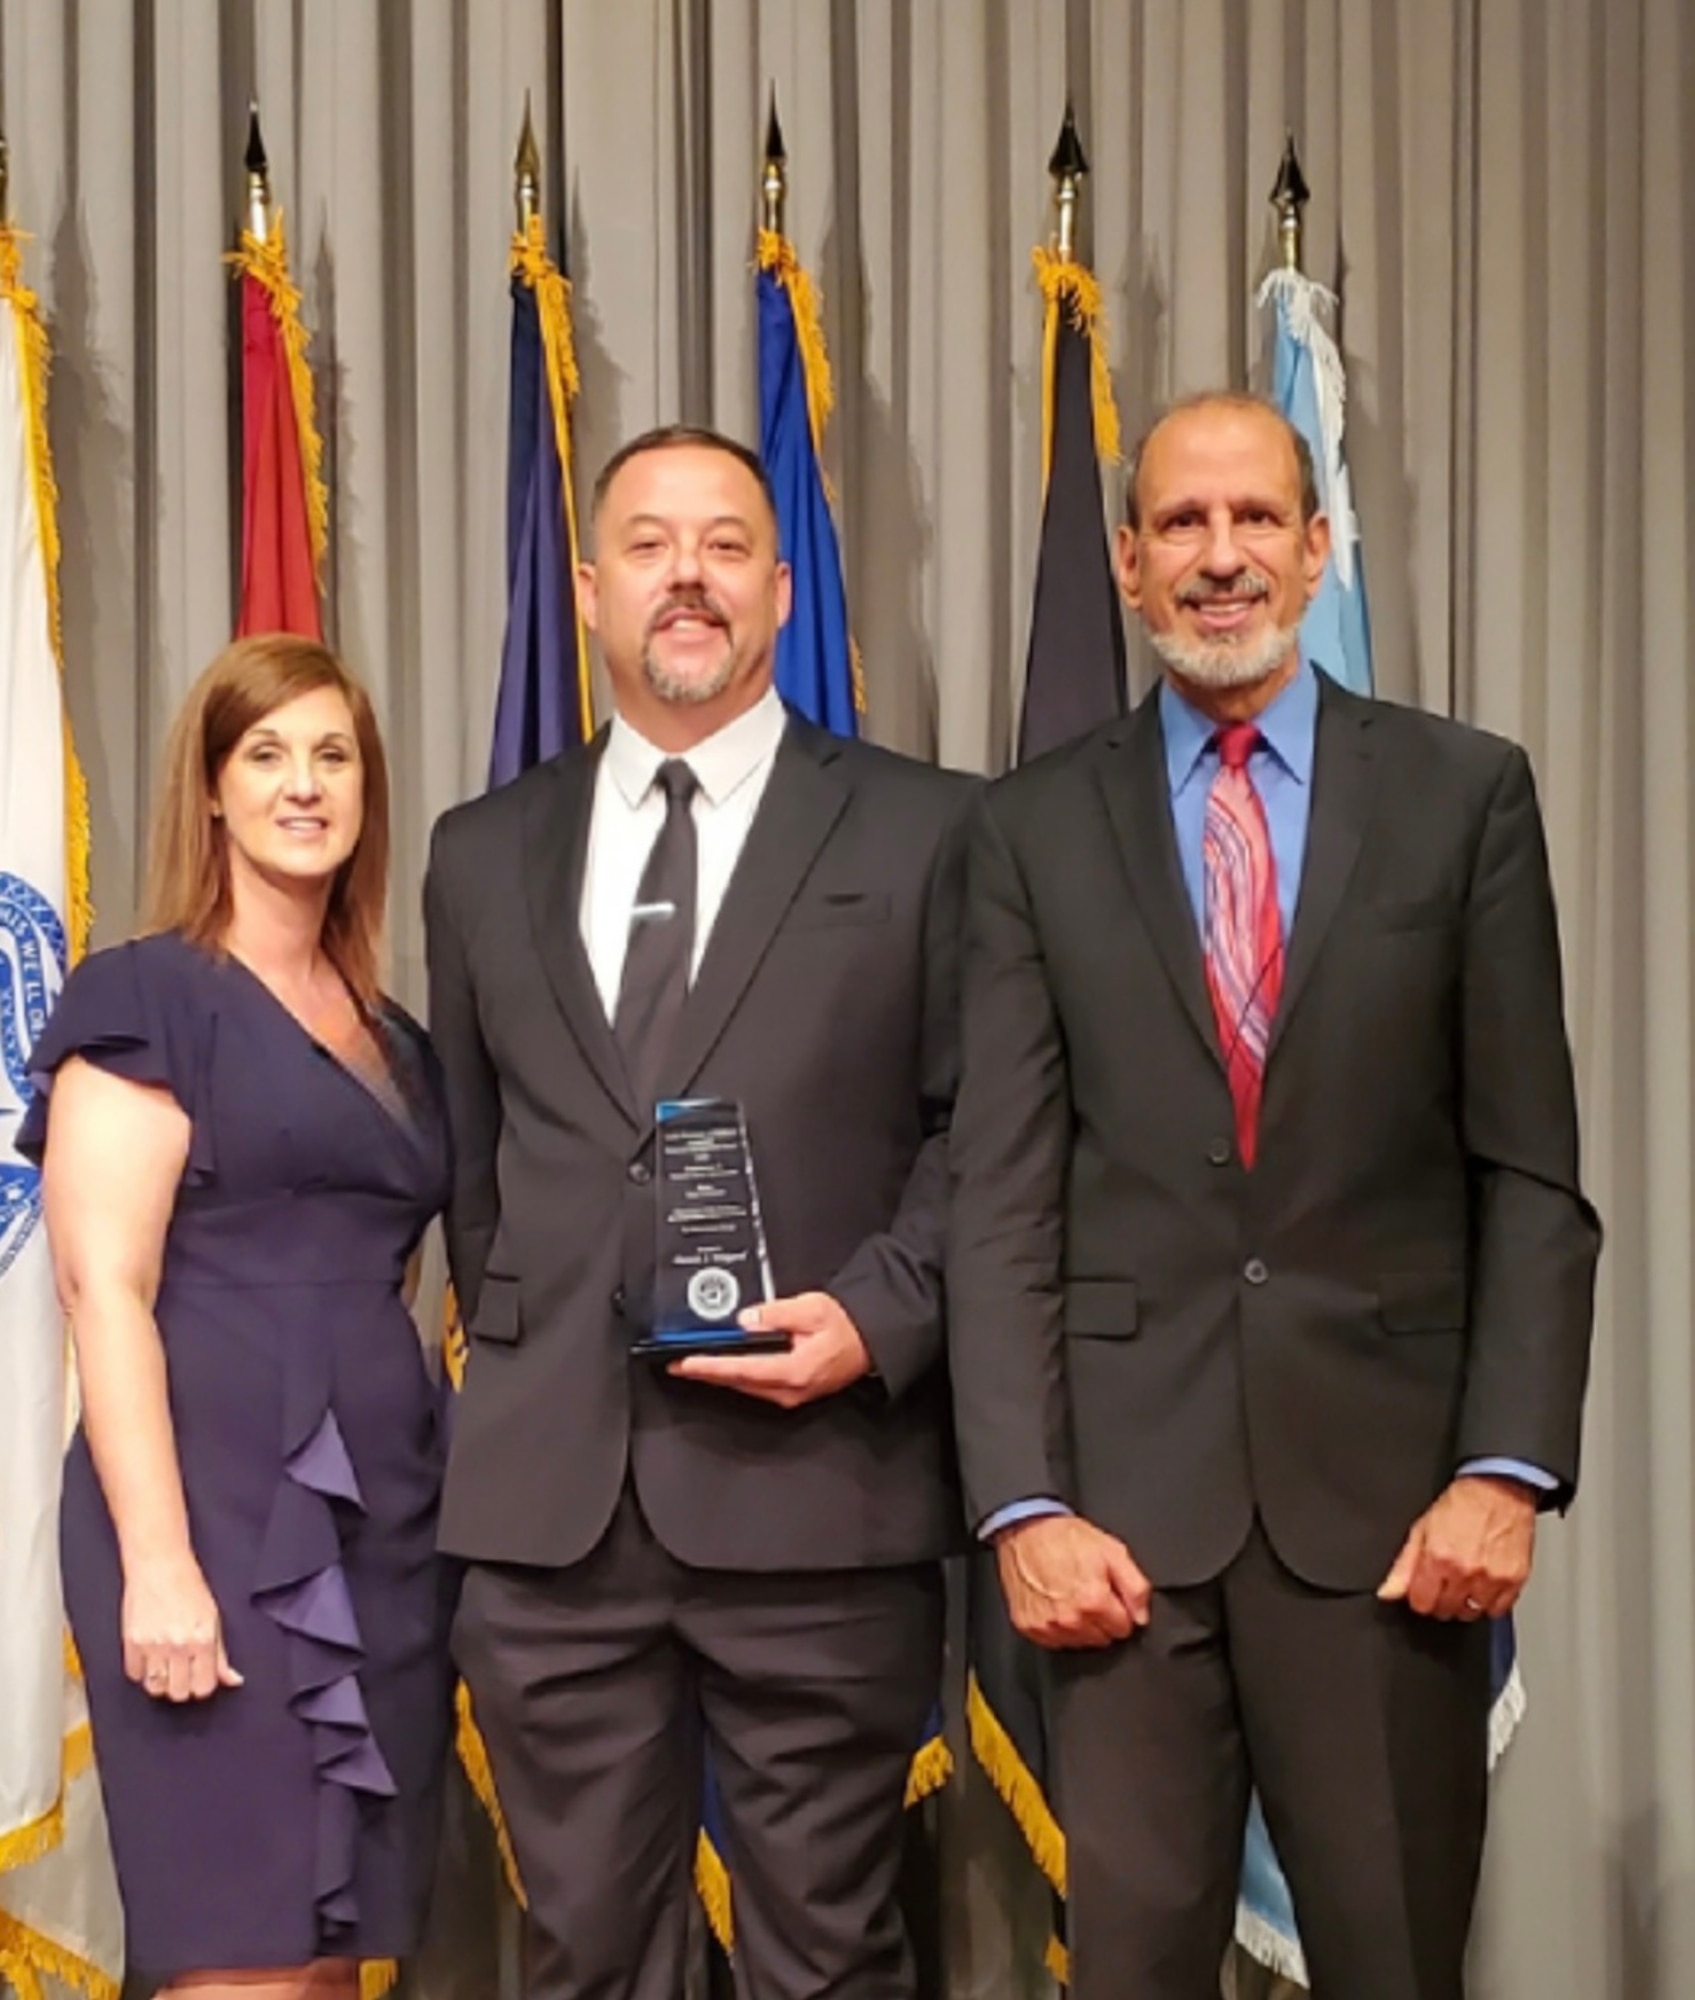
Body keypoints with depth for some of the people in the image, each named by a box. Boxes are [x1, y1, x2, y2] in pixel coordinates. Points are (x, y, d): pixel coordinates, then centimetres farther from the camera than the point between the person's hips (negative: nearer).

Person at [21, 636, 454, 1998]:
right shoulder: (143, 997, -1)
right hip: (220, 1514, -6)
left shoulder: (393, 1038, 18)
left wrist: (439, 1510, 7)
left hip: (385, 1520, 6)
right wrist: (156, 1560, -18)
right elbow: (104, 1286, -10)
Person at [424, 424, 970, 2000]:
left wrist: (878, 1318, -11)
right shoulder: (484, 854, 14)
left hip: (817, 1483, -3)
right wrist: (514, 1363, 11)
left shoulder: (920, 829, 4)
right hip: (543, 1495, 3)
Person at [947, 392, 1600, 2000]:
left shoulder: (1465, 795, 5)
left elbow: (1530, 1171, 3)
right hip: (1130, 1488, 1)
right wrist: (1023, 1503, -7)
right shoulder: (1036, 830, 6)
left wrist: (1508, 1466, -6)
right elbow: (1004, 1196, 2)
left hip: (1386, 1480, 0)